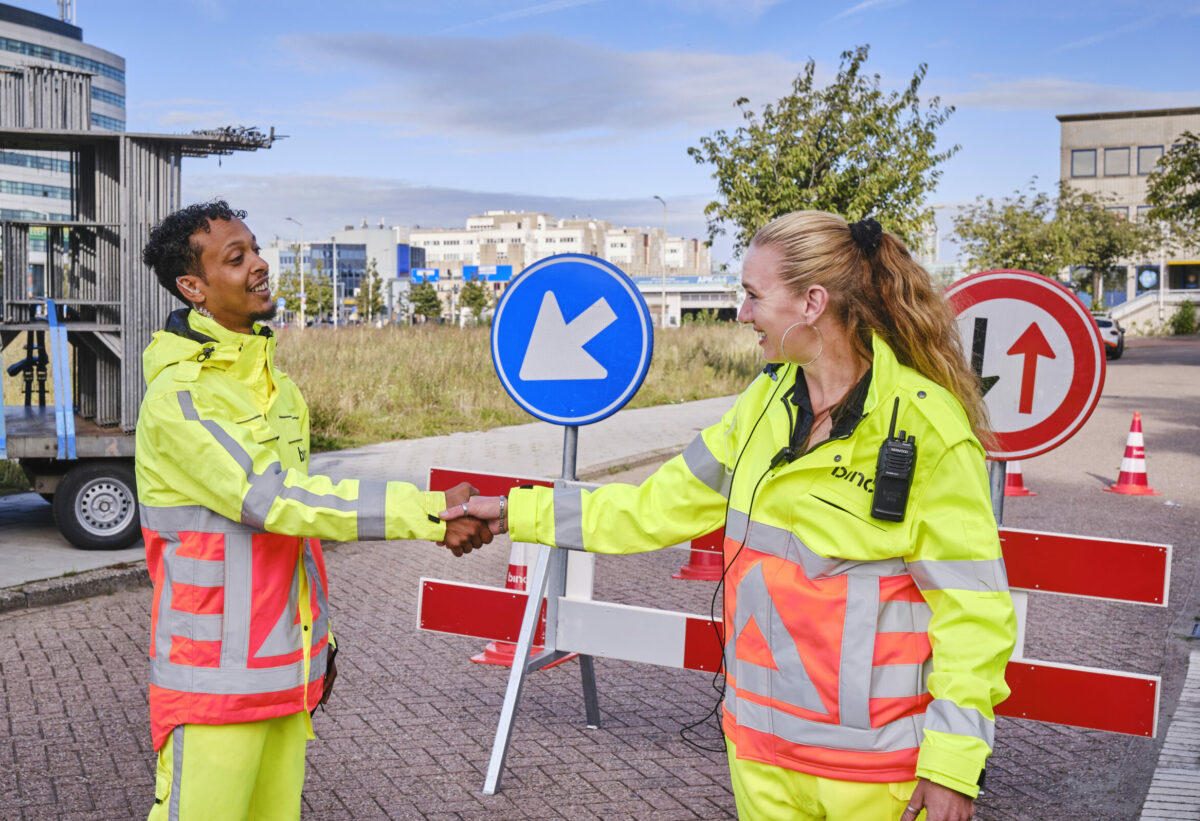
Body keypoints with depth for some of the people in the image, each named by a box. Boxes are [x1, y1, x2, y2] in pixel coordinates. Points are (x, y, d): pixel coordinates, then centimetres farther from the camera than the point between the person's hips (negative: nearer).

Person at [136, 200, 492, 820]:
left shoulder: (273, 384, 12)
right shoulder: (177, 398, -16)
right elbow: (275, 500, -25)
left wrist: (315, 638, 20)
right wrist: (428, 512, -28)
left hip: (287, 670, 7)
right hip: (216, 677, -7)